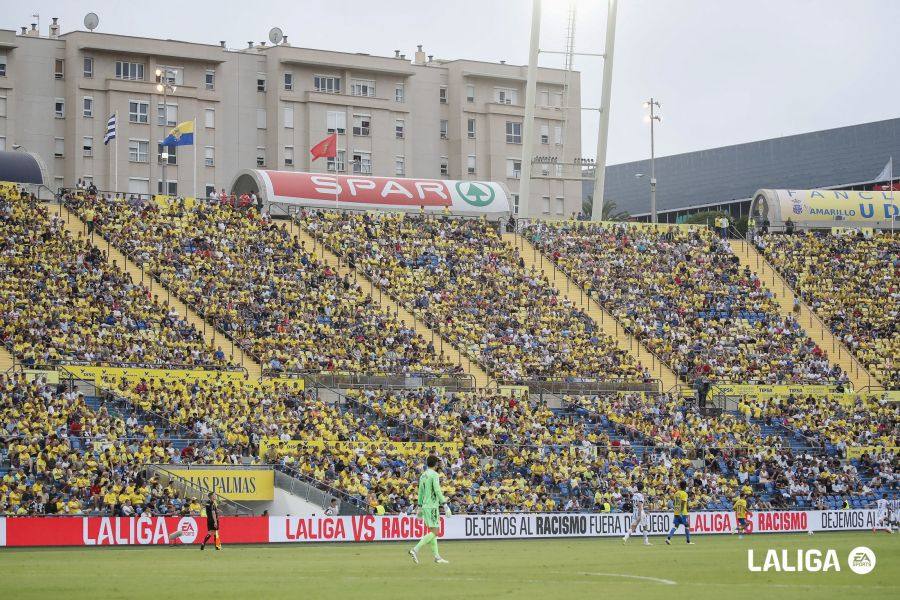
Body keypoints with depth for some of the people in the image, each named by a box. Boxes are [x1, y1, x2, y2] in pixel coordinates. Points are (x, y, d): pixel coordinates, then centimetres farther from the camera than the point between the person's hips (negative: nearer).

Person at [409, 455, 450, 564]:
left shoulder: (423, 476, 14)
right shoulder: (434, 475, -11)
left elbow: (420, 492, 17)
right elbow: (437, 491, -19)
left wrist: (420, 508, 22)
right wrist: (445, 505, -18)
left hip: (425, 506, 9)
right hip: (432, 506, -9)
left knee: (432, 531, 11)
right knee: (434, 532, -8)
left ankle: (437, 556, 10)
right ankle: (416, 550, -18)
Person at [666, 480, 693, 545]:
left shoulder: (676, 493, 11)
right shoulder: (684, 494, -10)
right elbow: (682, 503, -19)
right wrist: (681, 512, -24)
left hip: (676, 512, 6)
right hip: (683, 513, -6)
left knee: (675, 526, 4)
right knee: (687, 526, 7)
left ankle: (668, 538, -13)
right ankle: (688, 541, 13)